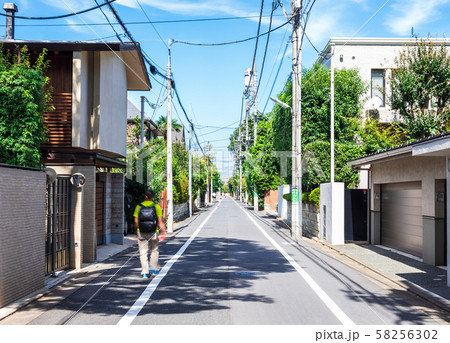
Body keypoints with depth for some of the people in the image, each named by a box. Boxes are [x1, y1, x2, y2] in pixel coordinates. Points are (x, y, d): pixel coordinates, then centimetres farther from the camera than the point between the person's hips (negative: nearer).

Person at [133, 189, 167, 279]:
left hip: (141, 233, 0)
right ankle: (154, 270, 25)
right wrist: (163, 233, -5)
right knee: (154, 250, 19)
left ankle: (145, 273, 0)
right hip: (153, 232, 0)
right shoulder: (156, 206, -5)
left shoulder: (139, 207, -2)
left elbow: (136, 221, -3)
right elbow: (160, 221, -9)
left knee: (143, 252, 5)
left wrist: (136, 230, 13)